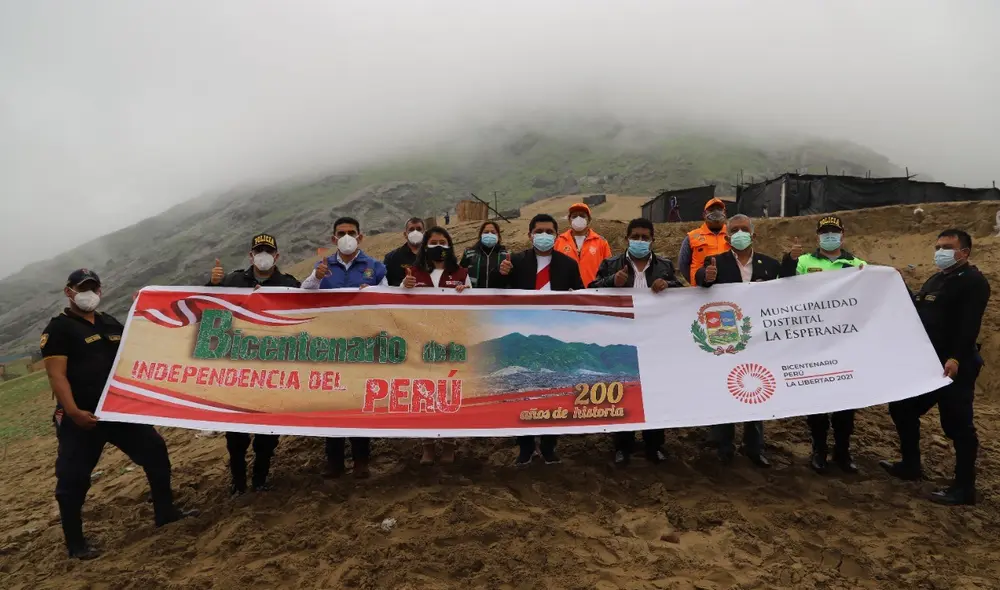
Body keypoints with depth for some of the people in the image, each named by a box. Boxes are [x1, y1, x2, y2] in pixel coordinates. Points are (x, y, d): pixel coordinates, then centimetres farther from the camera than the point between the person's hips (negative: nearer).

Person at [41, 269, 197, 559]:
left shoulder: (111, 323, 13)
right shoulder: (58, 328, -8)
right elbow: (56, 375, -17)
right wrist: (73, 411, -26)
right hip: (82, 418, -6)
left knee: (155, 450, 7)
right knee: (73, 479, 1)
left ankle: (165, 512, 22)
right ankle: (75, 543, 17)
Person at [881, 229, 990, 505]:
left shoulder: (973, 282, -10)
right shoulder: (935, 280, 18)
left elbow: (969, 325, -22)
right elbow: (917, 315, 22)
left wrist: (956, 358, -31)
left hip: (953, 366, -9)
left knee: (957, 424, -3)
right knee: (902, 408, 14)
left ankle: (964, 487, 7)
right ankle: (910, 465, 29)